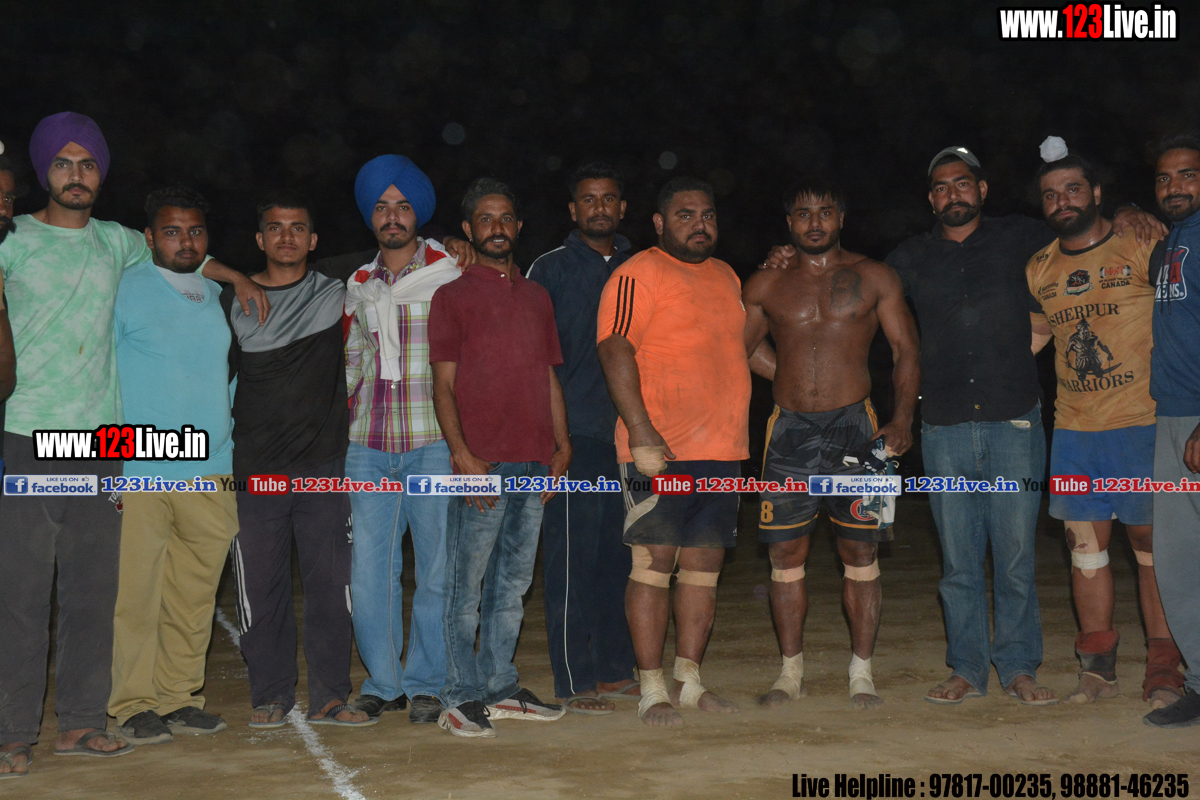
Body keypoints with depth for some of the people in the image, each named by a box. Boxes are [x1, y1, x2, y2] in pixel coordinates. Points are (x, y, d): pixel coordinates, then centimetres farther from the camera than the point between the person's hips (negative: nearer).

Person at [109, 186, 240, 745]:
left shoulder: (219, 295, 14)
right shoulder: (124, 290, 0)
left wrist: (227, 439, 17)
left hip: (210, 474, 5)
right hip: (139, 474, -4)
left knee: (194, 596, 8)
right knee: (137, 594, -2)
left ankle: (179, 697, 18)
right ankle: (134, 705, 9)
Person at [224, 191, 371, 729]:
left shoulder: (336, 294, 7)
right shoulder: (234, 302, 7)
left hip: (323, 467, 0)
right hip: (255, 471, 0)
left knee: (330, 583, 1)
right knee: (260, 587, 3)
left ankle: (329, 696, 11)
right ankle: (271, 694, 16)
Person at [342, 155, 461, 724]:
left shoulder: (451, 273, 2)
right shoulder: (358, 285, 16)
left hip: (432, 445, -4)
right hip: (367, 445, 4)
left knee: (437, 569, -2)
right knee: (368, 570, 2)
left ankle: (426, 682, 11)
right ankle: (382, 681, 16)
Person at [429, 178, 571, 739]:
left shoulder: (536, 297, 18)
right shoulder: (452, 296, 2)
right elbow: (443, 384, -4)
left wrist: (561, 445, 10)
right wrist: (462, 454, -14)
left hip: (534, 461, 5)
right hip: (482, 465, -5)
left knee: (513, 581, 10)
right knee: (467, 583, -2)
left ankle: (500, 688, 19)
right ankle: (461, 697, 5)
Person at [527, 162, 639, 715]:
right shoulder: (550, 270, 1)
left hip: (626, 432, 5)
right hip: (575, 434, -5)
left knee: (619, 555, 10)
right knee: (573, 557, -3)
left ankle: (615, 670, 20)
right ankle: (575, 682, 3)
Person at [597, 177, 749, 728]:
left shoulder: (726, 277, 19)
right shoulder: (638, 275, -6)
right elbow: (615, 353, -14)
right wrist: (642, 434, -21)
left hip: (721, 450, 7)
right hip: (659, 451, -7)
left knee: (704, 564, 9)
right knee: (654, 563, -4)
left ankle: (689, 680, 18)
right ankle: (653, 690, 3)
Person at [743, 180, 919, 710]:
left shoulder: (874, 279, 6)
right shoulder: (765, 286, 9)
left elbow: (906, 351, 4)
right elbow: (743, 348, 21)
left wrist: (903, 416, -9)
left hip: (854, 425, -1)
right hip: (790, 429, 2)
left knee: (861, 552, 0)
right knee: (786, 552, 2)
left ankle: (862, 672, 10)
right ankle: (791, 671, 14)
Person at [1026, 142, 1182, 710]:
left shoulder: (1141, 247, -2)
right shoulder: (1039, 269, 11)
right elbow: (1033, 334, 22)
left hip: (1143, 422, -4)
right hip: (1073, 428, 4)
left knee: (1152, 543, -1)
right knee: (1085, 541, 6)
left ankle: (1163, 668, 8)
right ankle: (1097, 664, 16)